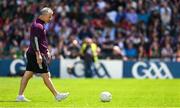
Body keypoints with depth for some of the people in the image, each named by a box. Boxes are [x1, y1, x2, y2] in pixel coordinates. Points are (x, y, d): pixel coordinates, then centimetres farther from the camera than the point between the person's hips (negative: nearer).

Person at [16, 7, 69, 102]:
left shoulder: (40, 25, 18)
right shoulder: (37, 26, -15)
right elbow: (34, 41, -22)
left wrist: (47, 51, 27)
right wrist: (38, 54, -25)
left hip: (32, 55, 11)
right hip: (36, 54, -11)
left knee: (28, 74, 8)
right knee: (46, 75, -5)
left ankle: (20, 96, 8)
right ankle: (57, 95, -1)